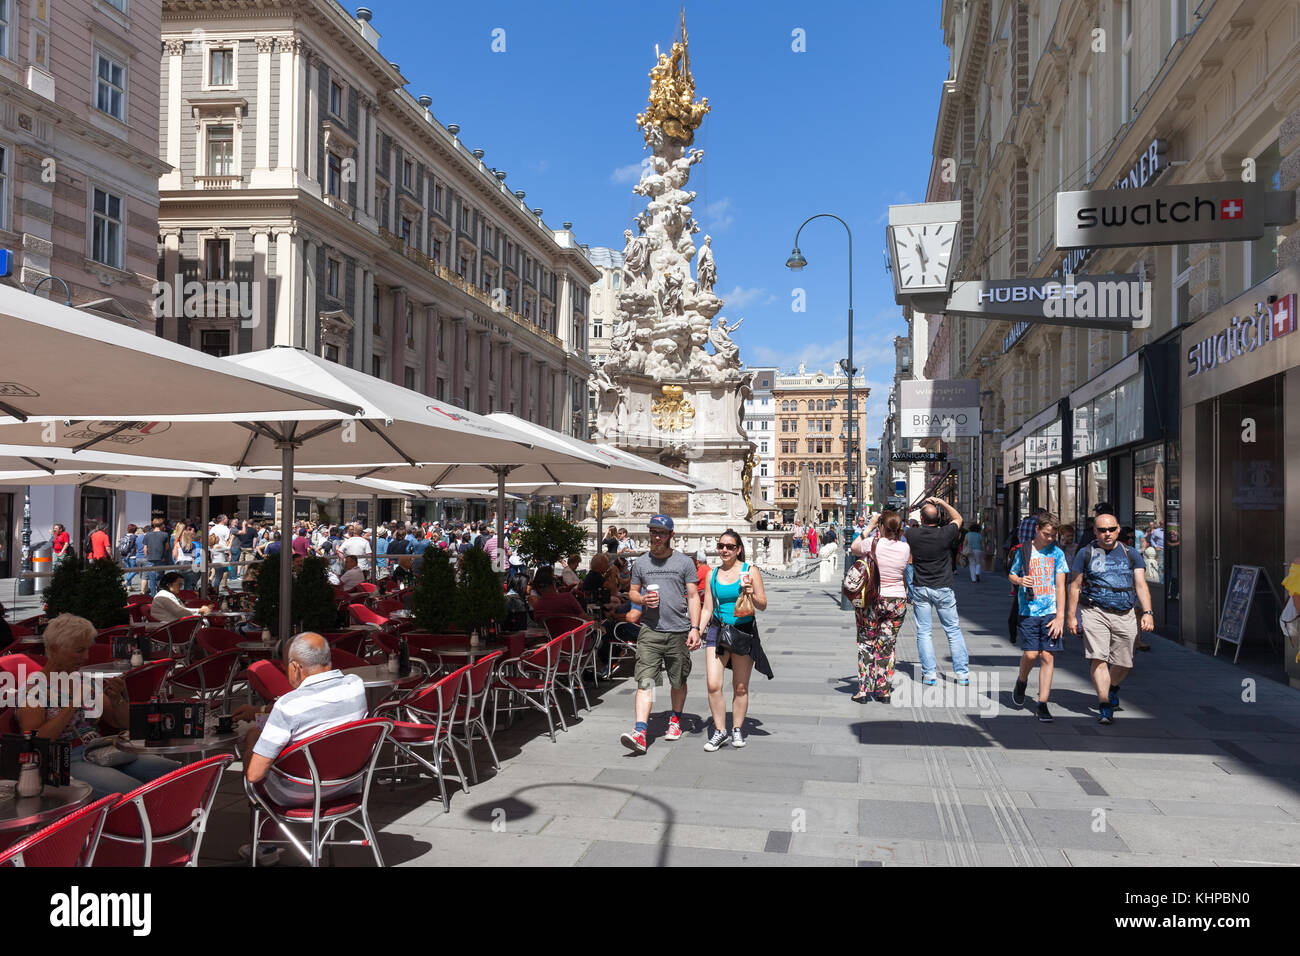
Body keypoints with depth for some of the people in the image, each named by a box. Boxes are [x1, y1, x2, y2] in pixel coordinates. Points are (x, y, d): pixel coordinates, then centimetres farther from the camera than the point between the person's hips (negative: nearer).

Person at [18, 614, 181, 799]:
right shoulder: (34, 687, -1)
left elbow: (124, 723, 19)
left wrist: (116, 699, -1)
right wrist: (72, 706, -16)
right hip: (66, 764, -7)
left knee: (174, 769, -16)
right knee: (133, 790, -36)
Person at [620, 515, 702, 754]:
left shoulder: (684, 562, 3)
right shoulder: (641, 563, 9)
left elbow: (693, 597, 2)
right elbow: (633, 593, 18)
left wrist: (695, 628, -7)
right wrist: (643, 599, -6)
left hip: (679, 631, 0)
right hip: (650, 630, 1)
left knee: (678, 681, 13)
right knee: (645, 681, -11)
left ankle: (675, 720, 36)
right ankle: (640, 733, -17)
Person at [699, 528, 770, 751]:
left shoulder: (750, 571, -1)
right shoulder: (713, 574, 9)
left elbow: (763, 606, 0)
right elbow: (707, 609, 13)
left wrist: (751, 594, -20)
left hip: (744, 631, -2)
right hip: (718, 631, 2)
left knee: (740, 687, 5)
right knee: (713, 685, -9)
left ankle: (737, 729, 22)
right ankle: (719, 730, 6)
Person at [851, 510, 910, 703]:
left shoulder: (873, 543, -14)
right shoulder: (905, 548, -6)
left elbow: (853, 547, 7)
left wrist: (869, 528, 10)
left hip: (871, 601, -2)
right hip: (897, 601, 2)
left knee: (866, 644, 8)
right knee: (887, 646, 11)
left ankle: (864, 690, 7)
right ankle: (884, 691, 14)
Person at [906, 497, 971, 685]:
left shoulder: (912, 534, -9)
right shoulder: (945, 534, -13)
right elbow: (957, 518, 8)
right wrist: (941, 502, 9)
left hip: (920, 588, 1)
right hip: (943, 588, -1)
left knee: (923, 632, 7)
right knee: (953, 631, 9)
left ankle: (929, 673, 5)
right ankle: (962, 673, 12)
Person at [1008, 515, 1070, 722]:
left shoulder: (1057, 553, 4)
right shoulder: (1024, 551, 4)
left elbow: (1060, 586, 1)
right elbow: (1011, 575, 16)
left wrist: (1060, 616, -6)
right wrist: (1019, 581, -9)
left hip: (1051, 612, 0)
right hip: (1029, 611, 0)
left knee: (1047, 656, -3)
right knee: (1030, 654, -7)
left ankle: (1043, 704, 3)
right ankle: (1021, 682, 26)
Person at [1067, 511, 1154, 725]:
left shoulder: (1131, 555, 11)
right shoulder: (1086, 554, 6)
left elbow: (1141, 585, 4)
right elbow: (1075, 586, 8)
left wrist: (1147, 612, -10)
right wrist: (1071, 615, 3)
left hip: (1124, 615, 2)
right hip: (1094, 613, -2)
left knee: (1124, 663, 7)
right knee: (1098, 658, -15)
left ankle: (1112, 688, 39)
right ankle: (1105, 706, -11)